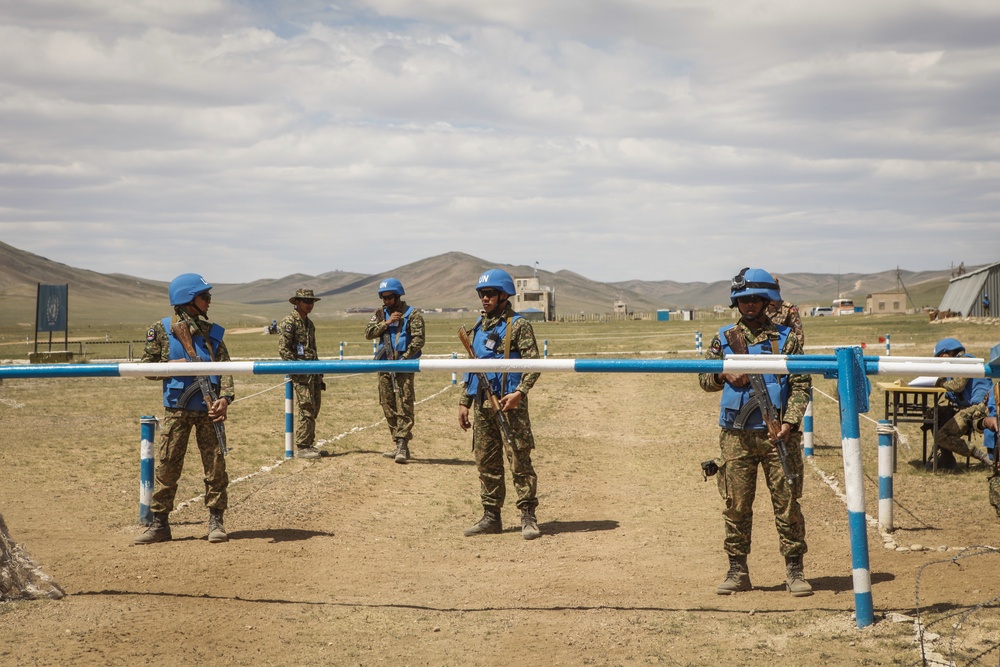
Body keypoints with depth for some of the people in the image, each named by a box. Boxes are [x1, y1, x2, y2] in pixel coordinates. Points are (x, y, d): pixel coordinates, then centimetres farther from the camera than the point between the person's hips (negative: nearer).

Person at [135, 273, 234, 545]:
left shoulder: (212, 332, 9)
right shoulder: (161, 330, 3)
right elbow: (146, 367, 4)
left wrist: (225, 398, -15)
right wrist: (172, 366, -14)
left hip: (207, 409, 2)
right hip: (177, 409, -2)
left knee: (216, 465, 1)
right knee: (166, 466, 0)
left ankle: (216, 521, 10)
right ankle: (159, 524, 9)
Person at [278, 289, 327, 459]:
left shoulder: (309, 323, 19)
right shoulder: (290, 321, -8)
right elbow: (283, 348, -15)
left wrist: (319, 375, 22)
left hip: (313, 373, 9)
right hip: (301, 374, -9)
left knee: (314, 408, 10)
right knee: (305, 409, -10)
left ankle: (309, 445, 17)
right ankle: (302, 447, -6)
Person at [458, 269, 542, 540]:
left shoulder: (518, 325, -4)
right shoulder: (478, 327, 17)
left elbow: (533, 363, -10)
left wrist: (519, 392, -23)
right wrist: (464, 402, 16)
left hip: (509, 402, -7)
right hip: (481, 404, 7)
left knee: (520, 461, -6)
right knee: (486, 463, 9)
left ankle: (528, 518, -2)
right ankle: (491, 517, 16)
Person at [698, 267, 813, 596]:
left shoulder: (786, 338, 4)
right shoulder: (724, 338, 10)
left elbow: (801, 385, 0)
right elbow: (704, 378, 16)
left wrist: (790, 421, -13)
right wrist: (724, 374, -6)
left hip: (778, 434, -2)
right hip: (736, 435, 2)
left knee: (787, 502, 0)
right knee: (736, 504, 5)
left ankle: (794, 569, 8)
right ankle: (737, 570, 13)